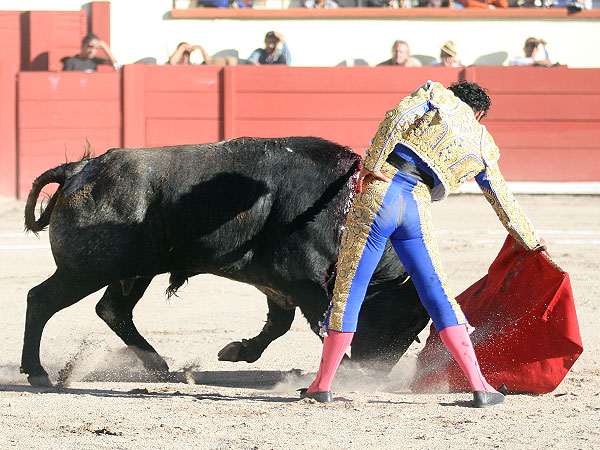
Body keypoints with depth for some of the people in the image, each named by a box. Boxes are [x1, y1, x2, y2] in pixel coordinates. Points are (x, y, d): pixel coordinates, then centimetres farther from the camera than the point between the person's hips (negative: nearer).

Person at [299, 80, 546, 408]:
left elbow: (396, 119, -6)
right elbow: (504, 202, 29)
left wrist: (371, 165, -7)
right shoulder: (483, 149, 20)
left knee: (347, 291, 4)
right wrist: (532, 242, 41)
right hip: (417, 210, 2)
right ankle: (479, 387, 3)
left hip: (379, 192, -2)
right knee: (439, 297, 9)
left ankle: (322, 384, 9)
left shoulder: (436, 95, 13)